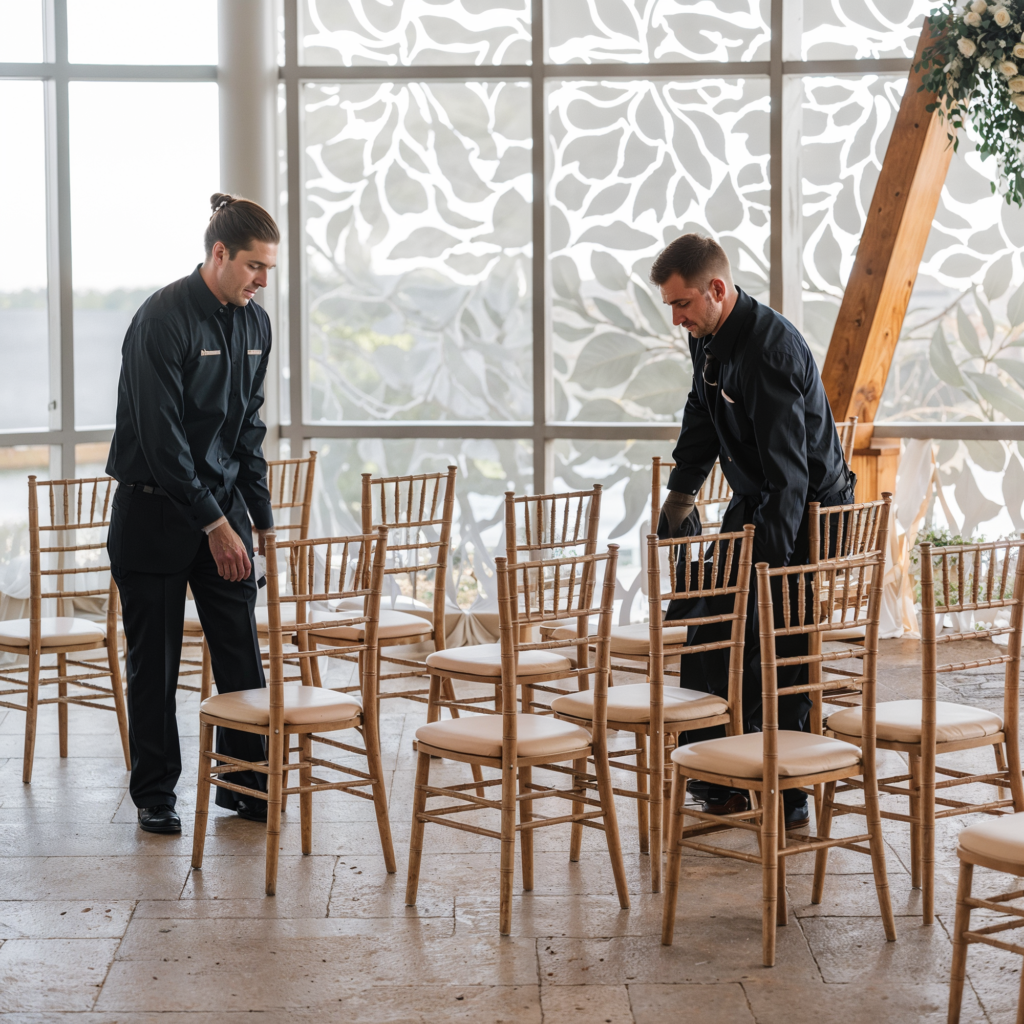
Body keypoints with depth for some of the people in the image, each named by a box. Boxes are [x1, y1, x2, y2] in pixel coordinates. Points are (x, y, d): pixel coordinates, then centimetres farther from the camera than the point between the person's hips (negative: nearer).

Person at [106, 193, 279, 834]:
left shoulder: (254, 324, 5)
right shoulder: (164, 319, -17)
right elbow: (162, 436, -19)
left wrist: (260, 516, 8)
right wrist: (214, 523, -17)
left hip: (223, 505, 6)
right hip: (155, 510, -6)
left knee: (243, 654, 3)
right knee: (154, 661, 3)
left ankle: (247, 784, 13)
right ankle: (155, 794, 15)